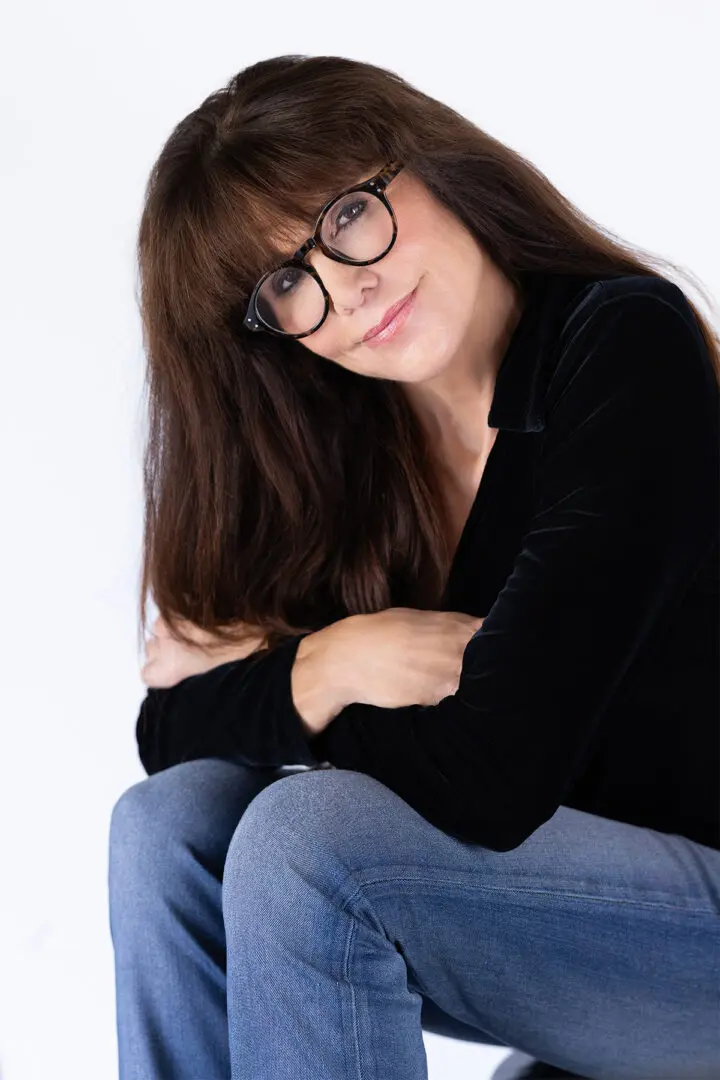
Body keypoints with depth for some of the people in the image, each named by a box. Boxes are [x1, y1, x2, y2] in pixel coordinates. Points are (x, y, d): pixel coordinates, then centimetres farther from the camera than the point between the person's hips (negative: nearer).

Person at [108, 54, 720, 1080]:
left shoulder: (628, 352, -19)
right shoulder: (342, 442, 1)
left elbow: (488, 777, -26)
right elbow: (169, 734, 1)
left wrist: (271, 676, -10)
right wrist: (323, 665, -18)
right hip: (534, 879, 7)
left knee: (308, 836, -26)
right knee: (171, 817, -11)